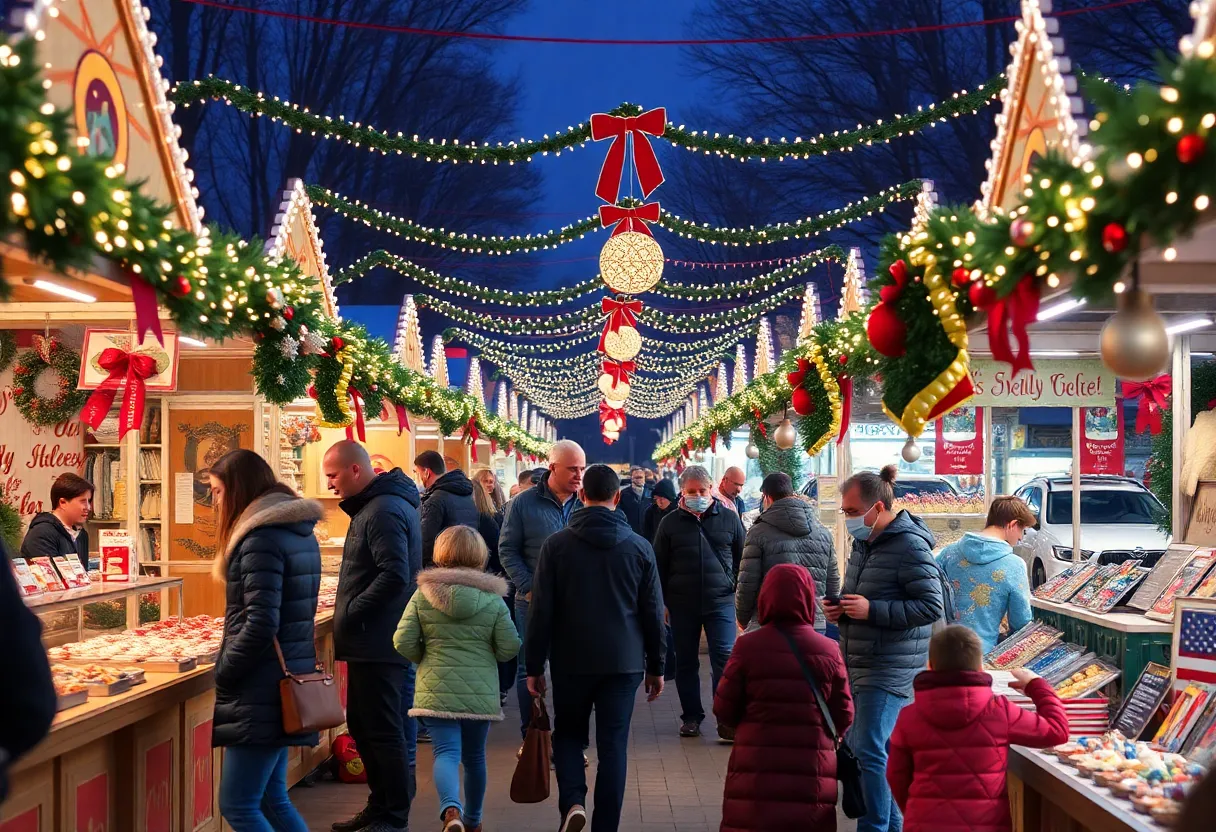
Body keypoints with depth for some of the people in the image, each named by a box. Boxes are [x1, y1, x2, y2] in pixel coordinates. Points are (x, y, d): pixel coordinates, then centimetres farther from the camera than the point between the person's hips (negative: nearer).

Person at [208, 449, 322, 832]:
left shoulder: (261, 537, -15)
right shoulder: (299, 531, 13)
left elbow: (260, 624, -22)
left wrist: (222, 674, -9)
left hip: (261, 692, -9)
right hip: (287, 682, 10)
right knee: (272, 800, 15)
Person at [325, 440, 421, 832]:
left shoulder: (384, 512, -18)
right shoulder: (373, 505, 15)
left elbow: (394, 576, -27)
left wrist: (349, 613, -18)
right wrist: (350, 615, 14)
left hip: (378, 644, -11)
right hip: (371, 641, 11)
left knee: (382, 730, -2)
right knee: (361, 725, 18)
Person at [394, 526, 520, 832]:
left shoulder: (423, 595, -3)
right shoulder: (493, 600, -2)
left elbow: (403, 642, -6)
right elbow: (510, 648, -3)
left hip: (436, 691, -1)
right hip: (481, 692, 1)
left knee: (447, 752, -5)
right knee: (474, 756, 17)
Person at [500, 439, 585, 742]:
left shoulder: (586, 504, 0)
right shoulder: (524, 503, -4)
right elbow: (507, 550, -1)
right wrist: (529, 588, -10)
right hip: (534, 603, -1)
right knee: (529, 670, 7)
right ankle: (530, 738, 19)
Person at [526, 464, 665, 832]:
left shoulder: (556, 544, -5)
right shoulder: (639, 547, -1)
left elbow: (541, 611, -4)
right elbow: (653, 613, 3)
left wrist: (534, 666, 3)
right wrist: (656, 667, 12)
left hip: (570, 662, 0)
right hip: (624, 663, 1)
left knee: (568, 733, 17)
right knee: (613, 746, 6)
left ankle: (573, 802, -4)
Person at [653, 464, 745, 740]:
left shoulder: (729, 518, 5)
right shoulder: (671, 523, 5)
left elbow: (742, 559, 12)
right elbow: (659, 566, 8)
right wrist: (661, 602, 4)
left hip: (721, 601, -1)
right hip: (682, 604, 1)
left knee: (725, 658, -9)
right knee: (686, 662, 9)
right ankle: (691, 716, 21)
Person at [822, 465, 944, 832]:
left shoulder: (910, 546, -15)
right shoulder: (864, 543, 13)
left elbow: (931, 606, -20)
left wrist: (872, 610, -23)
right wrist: (839, 609, 5)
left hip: (889, 671, -9)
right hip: (858, 665, 10)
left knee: (869, 754, -11)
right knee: (855, 749, 15)